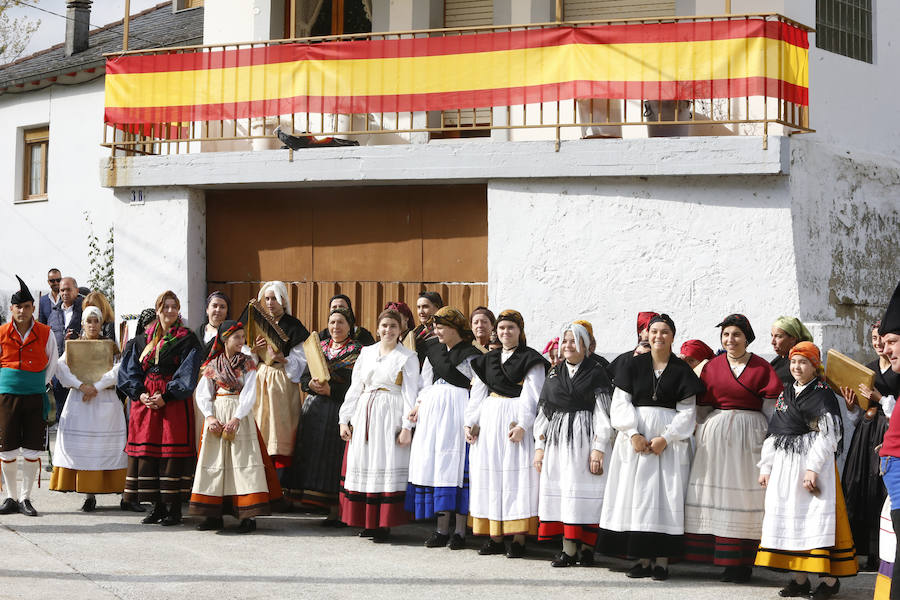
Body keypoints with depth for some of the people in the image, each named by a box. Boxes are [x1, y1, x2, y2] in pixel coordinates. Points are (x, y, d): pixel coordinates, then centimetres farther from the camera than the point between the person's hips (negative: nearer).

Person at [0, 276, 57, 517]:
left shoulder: (45, 333, 2)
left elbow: (52, 364, 13)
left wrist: (39, 385, 10)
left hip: (35, 396, 0)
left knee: (32, 450, 0)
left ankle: (25, 498, 10)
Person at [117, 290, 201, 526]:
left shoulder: (187, 339, 1)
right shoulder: (143, 339, 13)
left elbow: (187, 374, -7)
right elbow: (130, 370, 9)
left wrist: (165, 396, -16)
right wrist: (140, 394, -8)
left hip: (174, 401, -4)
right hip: (145, 400, 4)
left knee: (172, 451, -7)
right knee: (147, 450, 3)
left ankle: (174, 508, -2)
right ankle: (158, 506, 9)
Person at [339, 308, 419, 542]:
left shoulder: (407, 357, 2)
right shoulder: (366, 353, 14)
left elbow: (410, 393, -4)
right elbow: (354, 388, 14)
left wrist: (407, 426, -11)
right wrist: (344, 419, 7)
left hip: (390, 417, -4)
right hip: (364, 415, 4)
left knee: (387, 466, -7)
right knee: (362, 465, 2)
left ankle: (384, 524, -3)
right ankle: (367, 522, 11)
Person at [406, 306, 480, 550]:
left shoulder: (471, 354, -4)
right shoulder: (434, 351, 16)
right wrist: (419, 404, 3)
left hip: (458, 409, -6)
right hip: (432, 409, 7)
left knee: (457, 464, -7)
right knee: (434, 463, 3)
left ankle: (460, 531, -3)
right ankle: (441, 529, 8)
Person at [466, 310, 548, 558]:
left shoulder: (531, 359, 0)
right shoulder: (487, 360, 17)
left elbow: (532, 396, -9)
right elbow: (477, 394, 15)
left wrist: (523, 425, -19)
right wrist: (471, 423, 4)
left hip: (517, 418, -6)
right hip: (489, 419, 6)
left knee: (516, 474, -7)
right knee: (488, 473, 3)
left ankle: (518, 539, -6)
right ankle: (495, 537, 8)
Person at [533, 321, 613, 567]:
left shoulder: (596, 373, 0)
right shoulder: (554, 374, 16)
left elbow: (603, 414, -5)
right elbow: (543, 411, 17)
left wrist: (598, 449, -12)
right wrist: (539, 446, 11)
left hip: (585, 439, -5)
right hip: (557, 440, 5)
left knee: (585, 492, -8)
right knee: (560, 491, 0)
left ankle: (586, 547, -3)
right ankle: (568, 549, 1)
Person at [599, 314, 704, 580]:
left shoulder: (681, 370, 5)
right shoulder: (633, 365, 8)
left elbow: (687, 411, 0)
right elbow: (620, 402, 2)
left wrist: (665, 438, -12)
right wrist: (633, 434, -11)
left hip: (670, 439, -1)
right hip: (635, 435, 1)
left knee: (667, 496, -5)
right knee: (636, 494, -2)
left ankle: (662, 560, -3)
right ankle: (642, 559, 2)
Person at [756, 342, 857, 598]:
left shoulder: (822, 394, -6)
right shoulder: (786, 394, 15)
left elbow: (827, 435, -13)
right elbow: (773, 433, 19)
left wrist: (813, 468, -20)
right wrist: (766, 467, 15)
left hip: (813, 461, -7)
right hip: (784, 463, 7)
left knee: (817, 515, -9)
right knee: (788, 517, 6)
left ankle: (829, 579, -4)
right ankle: (799, 578, 12)